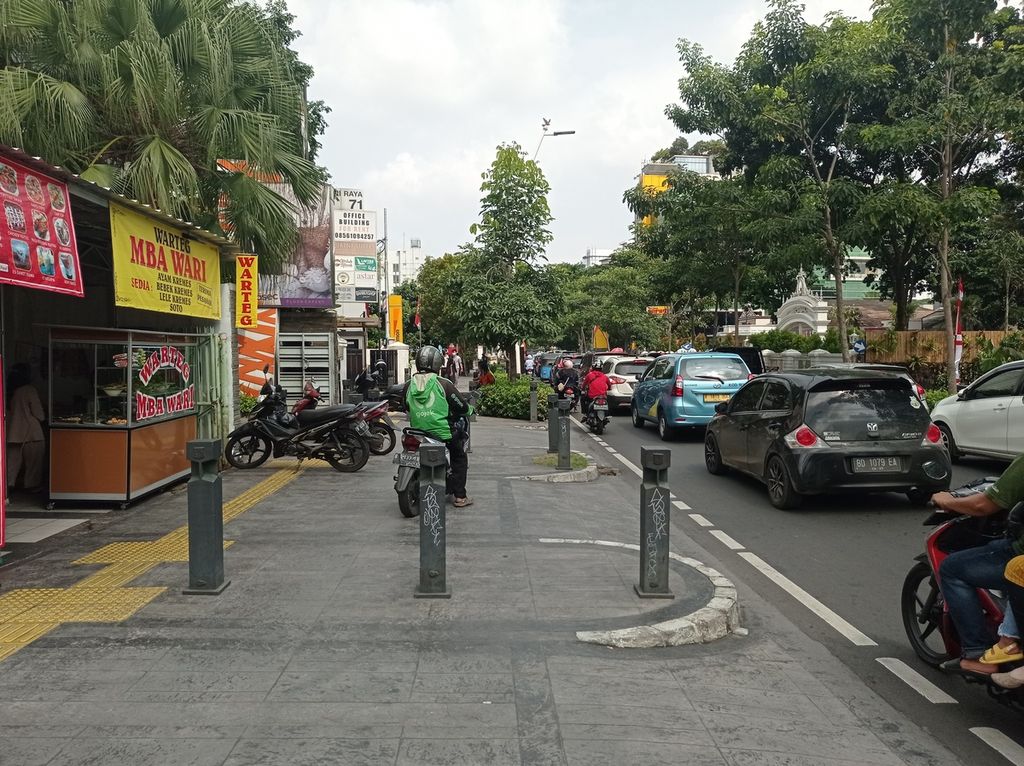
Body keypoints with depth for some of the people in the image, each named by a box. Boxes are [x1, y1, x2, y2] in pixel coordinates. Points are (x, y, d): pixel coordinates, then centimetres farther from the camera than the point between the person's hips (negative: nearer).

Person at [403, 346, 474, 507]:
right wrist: (470, 409, 17)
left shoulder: (408, 386, 3)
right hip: (442, 432, -4)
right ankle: (460, 497, 10)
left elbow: (406, 408, 17)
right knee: (459, 458, 16)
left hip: (417, 432, 4)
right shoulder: (443, 384, -11)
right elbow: (461, 406, -5)